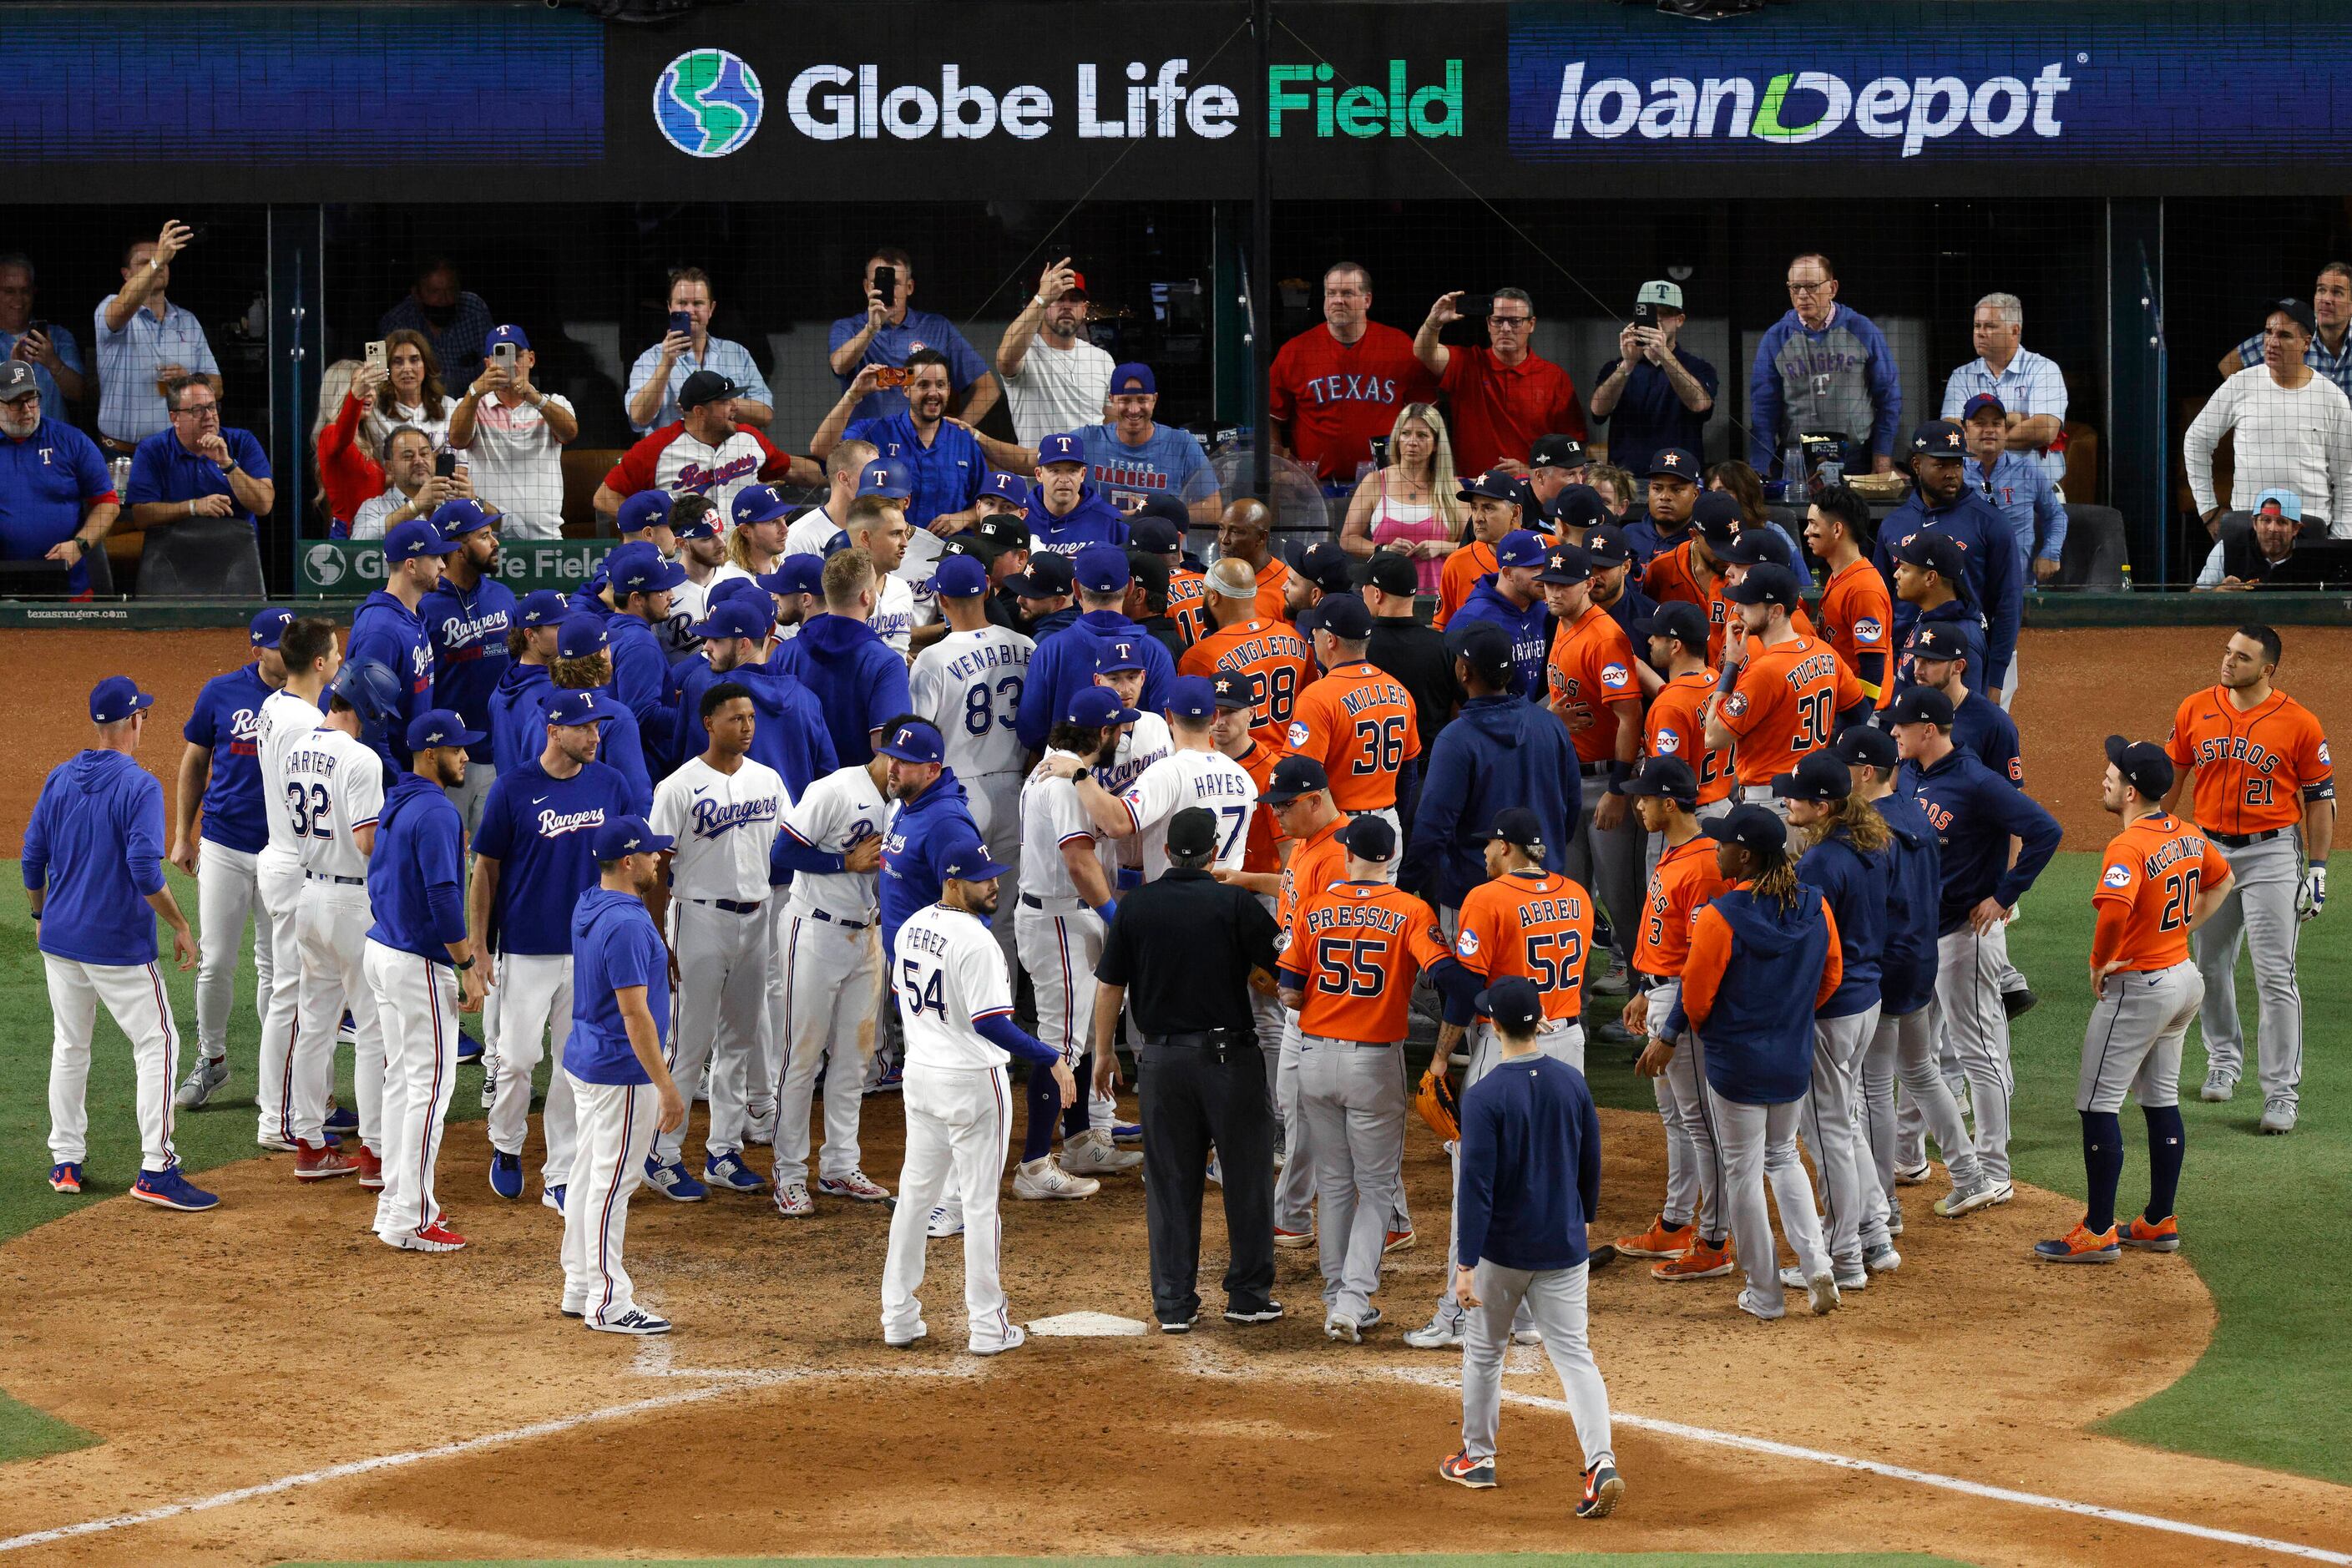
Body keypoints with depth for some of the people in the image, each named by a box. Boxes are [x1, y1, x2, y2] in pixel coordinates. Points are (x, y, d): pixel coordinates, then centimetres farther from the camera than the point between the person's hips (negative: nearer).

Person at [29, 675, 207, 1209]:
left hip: (60, 937, 6)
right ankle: (156, 1170, -5)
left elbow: (32, 859, 8)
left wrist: (40, 915, 23)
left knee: (69, 1046, 17)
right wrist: (180, 926, -12)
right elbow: (145, 870, -22)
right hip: (120, 945, -6)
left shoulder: (60, 779, 4)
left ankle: (66, 1163, 20)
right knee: (157, 1043, 1)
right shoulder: (139, 785, -15)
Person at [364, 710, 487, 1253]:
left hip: (382, 951, 10)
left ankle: (397, 1201, 20)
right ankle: (412, 1219, -6)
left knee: (401, 1076, 15)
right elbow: (444, 897, -23)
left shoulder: (394, 805, 12)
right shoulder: (437, 812, -18)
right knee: (431, 1083, -6)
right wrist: (468, 968, -18)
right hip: (420, 964, -10)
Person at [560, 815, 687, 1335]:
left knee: (590, 1176, 17)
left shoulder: (588, 906, 5)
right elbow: (635, 1014, -24)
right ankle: (608, 1304, 2)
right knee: (612, 1184, -3)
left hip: (584, 1060, 10)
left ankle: (580, 1289, 26)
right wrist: (666, 1086, -22)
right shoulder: (626, 925, -24)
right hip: (621, 1073, -10)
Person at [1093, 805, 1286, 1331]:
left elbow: (1109, 986, 4)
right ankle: (1248, 1295, 13)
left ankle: (1173, 1303, 8)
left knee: (1170, 1178, 8)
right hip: (1229, 1054, -2)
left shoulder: (1135, 906, 0)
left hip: (1161, 1059, 2)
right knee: (1246, 1174, 9)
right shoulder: (1235, 903, -9)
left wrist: (1104, 1051, 15)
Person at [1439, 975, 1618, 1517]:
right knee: (1575, 1355, 1)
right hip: (1563, 1249, 3)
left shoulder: (1485, 1097, -17)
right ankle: (1600, 1462, -17)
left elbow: (1476, 1186, -20)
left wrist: (1466, 1264, -19)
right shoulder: (1572, 1083, -1)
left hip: (1501, 1249, -3)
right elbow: (1591, 1164, 9)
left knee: (1484, 1352, 17)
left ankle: (1478, 1458, 30)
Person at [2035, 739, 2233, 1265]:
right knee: (2161, 1099, 17)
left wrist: (2100, 962, -23)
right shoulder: (2189, 835, 4)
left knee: (2098, 1103, -2)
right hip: (2184, 978, 9)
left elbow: (2114, 907, -40)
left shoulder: (2128, 847, -23)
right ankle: (2159, 1222, 24)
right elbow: (2222, 881, 22)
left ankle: (2098, 1233, -1)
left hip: (2138, 987, -9)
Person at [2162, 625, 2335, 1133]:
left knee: (2276, 977, -8)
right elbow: (2172, 776, 12)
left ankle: (2281, 1092, -5)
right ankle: (2224, 1059, 36)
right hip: (2209, 851, 4)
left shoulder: (2299, 724, -9)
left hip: (2272, 853, -4)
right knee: (2210, 967, 15)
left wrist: (2317, 870, -5)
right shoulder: (2195, 709, 1)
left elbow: (2319, 799, -3)